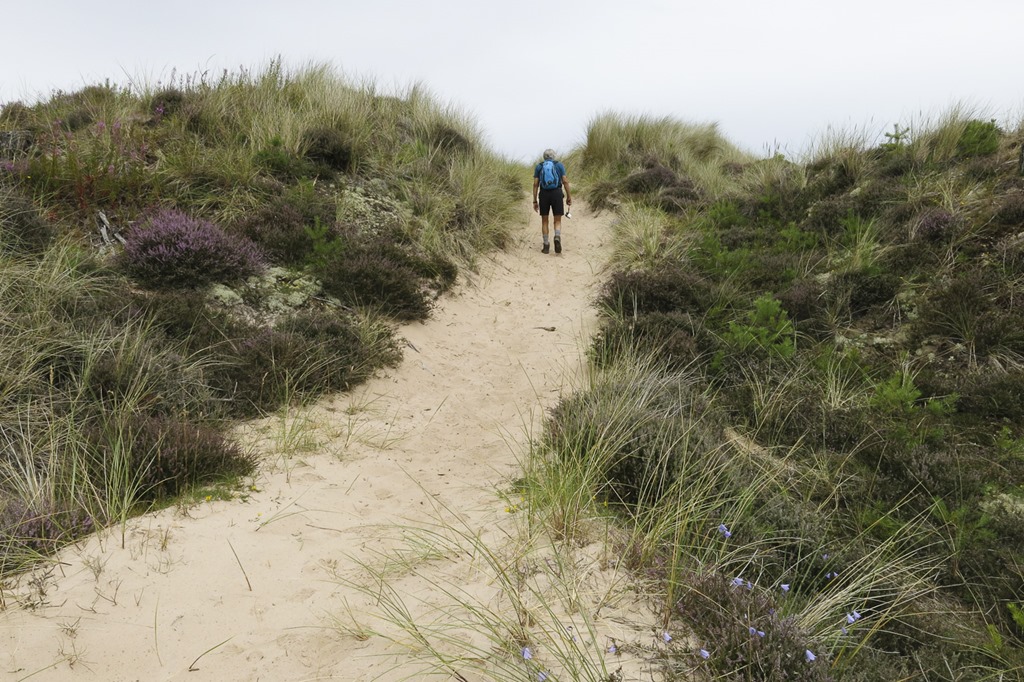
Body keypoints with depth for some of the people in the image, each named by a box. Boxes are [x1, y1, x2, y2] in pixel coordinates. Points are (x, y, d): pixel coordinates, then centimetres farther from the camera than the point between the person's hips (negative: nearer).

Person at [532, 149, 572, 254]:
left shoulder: (538, 166, 7)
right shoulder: (559, 165, 6)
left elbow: (535, 184, 2)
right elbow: (565, 181, -1)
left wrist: (535, 201, 4)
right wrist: (569, 197, 6)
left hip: (544, 194, 1)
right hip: (557, 194, -1)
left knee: (544, 220, 12)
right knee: (557, 221, 5)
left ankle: (546, 246, 9)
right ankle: (557, 238, -24)